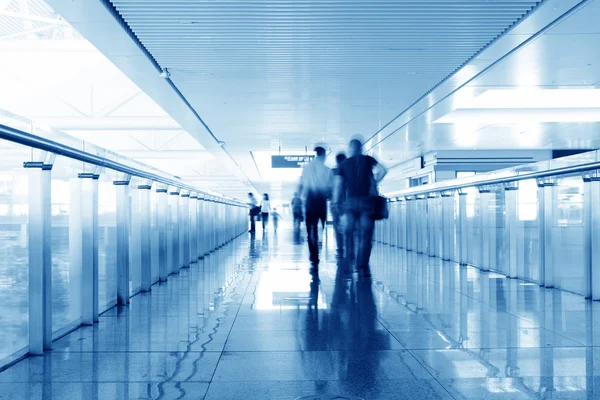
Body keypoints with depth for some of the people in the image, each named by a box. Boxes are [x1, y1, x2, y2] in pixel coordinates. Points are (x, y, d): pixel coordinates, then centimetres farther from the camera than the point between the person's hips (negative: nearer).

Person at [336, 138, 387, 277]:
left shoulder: (344, 164, 10)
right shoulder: (368, 160, 7)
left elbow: (339, 185, 3)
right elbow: (383, 170, -8)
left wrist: (335, 203, 6)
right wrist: (375, 182, 7)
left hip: (350, 201, 1)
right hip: (366, 200, -1)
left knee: (349, 231, 17)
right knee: (365, 234, -1)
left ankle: (350, 259, 19)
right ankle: (363, 265, -7)